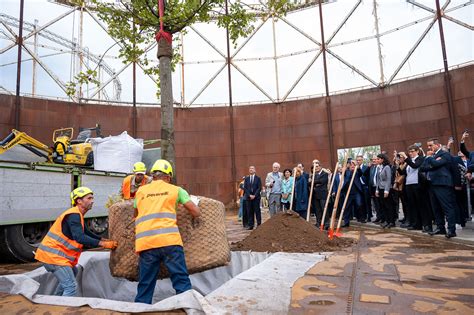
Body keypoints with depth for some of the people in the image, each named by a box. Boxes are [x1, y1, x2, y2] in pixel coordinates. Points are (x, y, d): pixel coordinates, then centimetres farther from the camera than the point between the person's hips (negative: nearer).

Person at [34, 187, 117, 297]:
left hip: (51, 253, 11)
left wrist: (103, 239, 16)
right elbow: (80, 238, -31)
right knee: (71, 287, -13)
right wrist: (102, 244, -32)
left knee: (73, 272, 30)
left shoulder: (77, 215, 15)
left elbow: (85, 233, 24)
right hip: (53, 255, -11)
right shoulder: (73, 215, -19)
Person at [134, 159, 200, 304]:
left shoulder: (140, 191, 20)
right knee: (181, 281, 3)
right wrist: (195, 219, 30)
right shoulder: (175, 189, 13)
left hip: (145, 243, 3)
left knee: (145, 285, 12)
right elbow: (196, 212, 9)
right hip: (169, 240, -2)